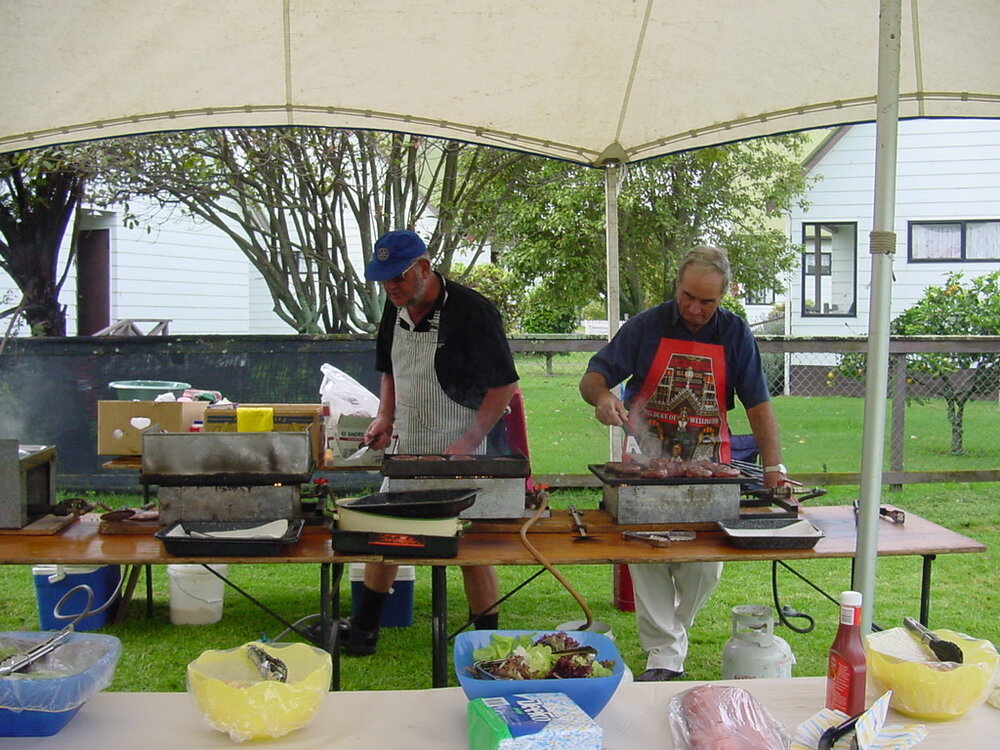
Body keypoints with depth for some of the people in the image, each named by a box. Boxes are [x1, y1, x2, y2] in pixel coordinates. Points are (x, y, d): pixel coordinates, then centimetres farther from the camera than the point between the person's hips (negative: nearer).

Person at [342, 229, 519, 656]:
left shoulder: (471, 311, -17)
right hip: (406, 449, 7)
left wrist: (469, 443, -21)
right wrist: (385, 418, 4)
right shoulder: (396, 310, 5)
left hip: (463, 454, -7)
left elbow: (504, 386, -15)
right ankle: (362, 630, 27)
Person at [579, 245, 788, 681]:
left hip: (708, 466, 1)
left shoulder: (735, 334, 4)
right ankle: (663, 655, 6)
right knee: (647, 556, -7)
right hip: (647, 461, -1)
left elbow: (758, 404, 4)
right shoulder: (646, 326, 0)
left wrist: (774, 468, -6)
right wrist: (602, 396, -26)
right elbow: (592, 378, -2)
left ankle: (672, 632, 26)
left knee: (705, 567, -3)